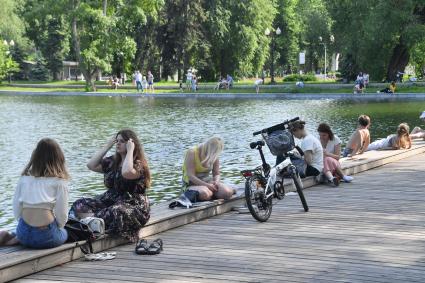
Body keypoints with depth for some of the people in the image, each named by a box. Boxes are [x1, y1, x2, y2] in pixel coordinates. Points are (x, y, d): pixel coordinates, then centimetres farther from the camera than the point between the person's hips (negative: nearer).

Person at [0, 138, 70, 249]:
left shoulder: (25, 177, 10)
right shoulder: (59, 181, -2)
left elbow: (16, 208, 8)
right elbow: (62, 215, -4)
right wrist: (57, 227, 16)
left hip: (23, 233, 5)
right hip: (46, 237, -5)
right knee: (64, 233, 28)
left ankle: (11, 237, 6)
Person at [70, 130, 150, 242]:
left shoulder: (138, 164, -6)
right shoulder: (113, 161, 15)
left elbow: (127, 173, -28)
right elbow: (91, 165, 7)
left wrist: (129, 151, -17)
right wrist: (107, 146, 6)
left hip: (134, 207, -7)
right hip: (110, 201, 7)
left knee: (116, 212, -42)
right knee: (80, 205, -15)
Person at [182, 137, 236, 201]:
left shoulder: (214, 156, 3)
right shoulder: (192, 153, -14)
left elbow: (216, 174, 8)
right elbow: (190, 176, -19)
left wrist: (216, 182, -17)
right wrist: (207, 185, -28)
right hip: (193, 183, -5)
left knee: (227, 193, -24)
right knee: (205, 194, -41)